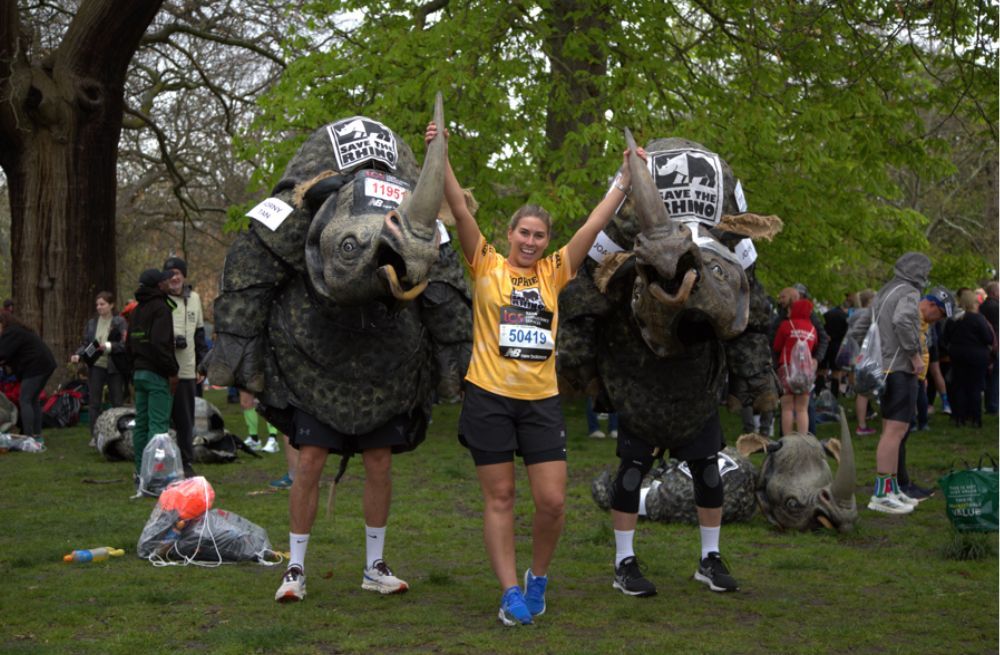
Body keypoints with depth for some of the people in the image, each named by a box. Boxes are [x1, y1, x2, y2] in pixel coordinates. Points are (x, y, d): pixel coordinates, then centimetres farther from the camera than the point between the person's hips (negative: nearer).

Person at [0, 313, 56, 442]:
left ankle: (29, 436, -15)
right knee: (34, 400, 17)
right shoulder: (19, 330, 23)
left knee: (25, 401, -9)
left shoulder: (11, 333, -10)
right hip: (46, 365, 10)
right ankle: (37, 435, 19)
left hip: (35, 368, -10)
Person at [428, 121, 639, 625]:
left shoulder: (553, 274, 8)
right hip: (489, 396, -2)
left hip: (541, 399, 3)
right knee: (499, 497, 3)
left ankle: (538, 578, 22)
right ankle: (510, 592, 9)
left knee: (552, 501, -2)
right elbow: (460, 211, -8)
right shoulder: (487, 266, 1)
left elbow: (595, 225, 7)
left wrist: (625, 178, 5)